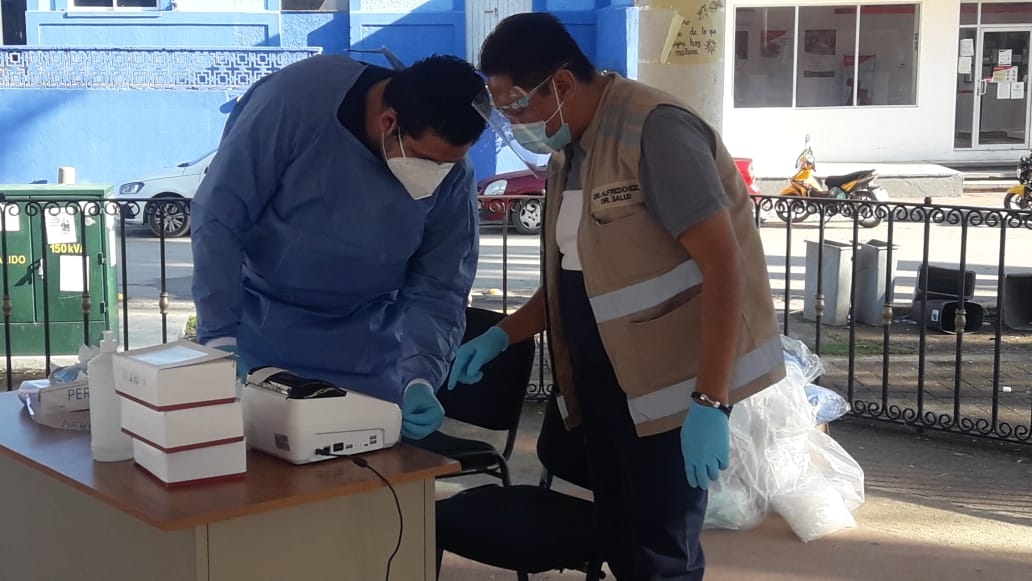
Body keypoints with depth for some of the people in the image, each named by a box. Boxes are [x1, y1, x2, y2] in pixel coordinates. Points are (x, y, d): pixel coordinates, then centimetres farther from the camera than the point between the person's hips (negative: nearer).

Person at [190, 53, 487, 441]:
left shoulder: (452, 176, -15)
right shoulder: (297, 98, -26)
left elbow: (436, 292, -9)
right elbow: (217, 219, -22)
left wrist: (421, 379, -26)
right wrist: (220, 337, -27)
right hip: (257, 333, -2)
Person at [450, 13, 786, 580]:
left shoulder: (654, 128, -17)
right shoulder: (568, 151, 11)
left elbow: (723, 264, -21)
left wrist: (709, 401, -26)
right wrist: (500, 336, 8)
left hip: (670, 379, -8)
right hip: (601, 376, 9)